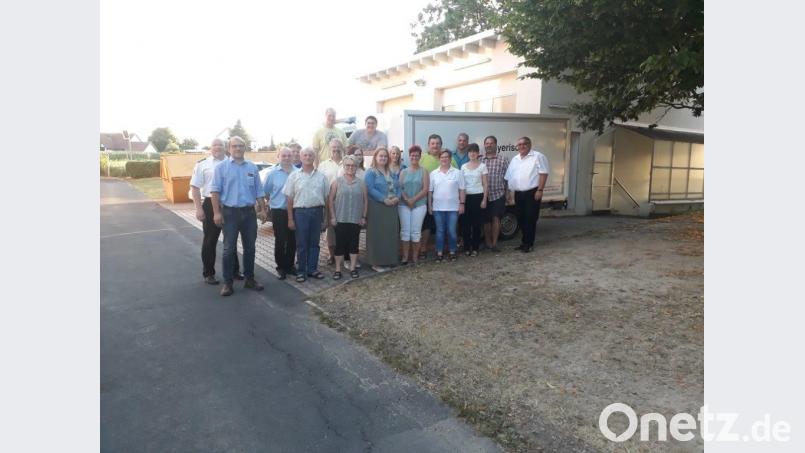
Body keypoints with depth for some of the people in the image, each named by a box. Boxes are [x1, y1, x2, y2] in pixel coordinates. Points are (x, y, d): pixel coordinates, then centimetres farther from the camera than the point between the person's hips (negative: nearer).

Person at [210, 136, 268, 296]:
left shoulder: (252, 167, 9)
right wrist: (216, 212, -12)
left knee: (249, 247, 10)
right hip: (230, 212, -3)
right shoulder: (221, 167, -1)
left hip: (249, 212, 3)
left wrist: (262, 209, 7)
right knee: (229, 249, 1)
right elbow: (215, 191, -5)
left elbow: (258, 191, 12)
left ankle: (249, 279, 21)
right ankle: (228, 283, 9)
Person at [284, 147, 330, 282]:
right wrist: (290, 219, -4)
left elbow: (326, 197, 9)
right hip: (301, 212, -2)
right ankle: (301, 271, 13)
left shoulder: (321, 176, 8)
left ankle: (312, 269, 21)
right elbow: (289, 198, 1)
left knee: (314, 243, 10)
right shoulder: (294, 176, 2)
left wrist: (325, 218, 5)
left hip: (317, 211, 2)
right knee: (301, 244, 3)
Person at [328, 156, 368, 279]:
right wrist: (332, 217, -5)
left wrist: (364, 217, 4)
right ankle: (338, 269, 10)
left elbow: (365, 201, 9)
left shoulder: (361, 183, 6)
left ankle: (353, 268, 17)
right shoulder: (337, 182, 1)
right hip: (340, 220, -1)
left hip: (356, 220, 2)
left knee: (354, 244, 7)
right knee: (340, 244, 2)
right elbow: (331, 200, 0)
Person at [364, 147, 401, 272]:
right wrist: (384, 199, -20)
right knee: (377, 235, -4)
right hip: (377, 208, -7)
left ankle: (387, 261, 18)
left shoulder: (391, 173, 18)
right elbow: (370, 189, -14)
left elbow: (398, 187, 15)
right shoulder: (371, 172, -3)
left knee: (390, 234, 8)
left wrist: (397, 197, -6)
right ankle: (376, 263, 2)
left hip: (392, 208, 7)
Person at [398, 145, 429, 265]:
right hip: (404, 205, 2)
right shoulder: (403, 172, 12)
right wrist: (406, 199, -13)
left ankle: (415, 256, 9)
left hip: (419, 205, -2)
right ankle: (405, 256, 7)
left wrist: (414, 200, -14)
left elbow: (425, 189, -4)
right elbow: (399, 188, 3)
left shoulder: (423, 172, 5)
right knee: (405, 230, 0)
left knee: (416, 231, -1)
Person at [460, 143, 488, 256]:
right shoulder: (464, 167, 8)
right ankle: (467, 247, 12)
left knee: (477, 223, 1)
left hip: (478, 196, -2)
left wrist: (484, 199, -7)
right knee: (466, 223, 3)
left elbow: (485, 184, 0)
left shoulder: (482, 166, 0)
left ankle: (475, 248, 9)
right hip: (466, 196, 3)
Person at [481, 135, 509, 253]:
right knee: (486, 219, 7)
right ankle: (488, 242, 19)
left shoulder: (503, 160, 2)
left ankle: (494, 243, 7)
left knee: (496, 218, -1)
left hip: (498, 194, -1)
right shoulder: (480, 161, 7)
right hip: (483, 195, 2)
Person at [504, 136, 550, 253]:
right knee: (520, 218, 10)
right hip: (518, 194, 7)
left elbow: (543, 173, -11)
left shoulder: (538, 156, -4)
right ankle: (525, 241, 23)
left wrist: (540, 190, -18)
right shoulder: (515, 159, 17)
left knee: (530, 219, -4)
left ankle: (528, 244, 3)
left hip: (532, 193, -6)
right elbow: (509, 177, 19)